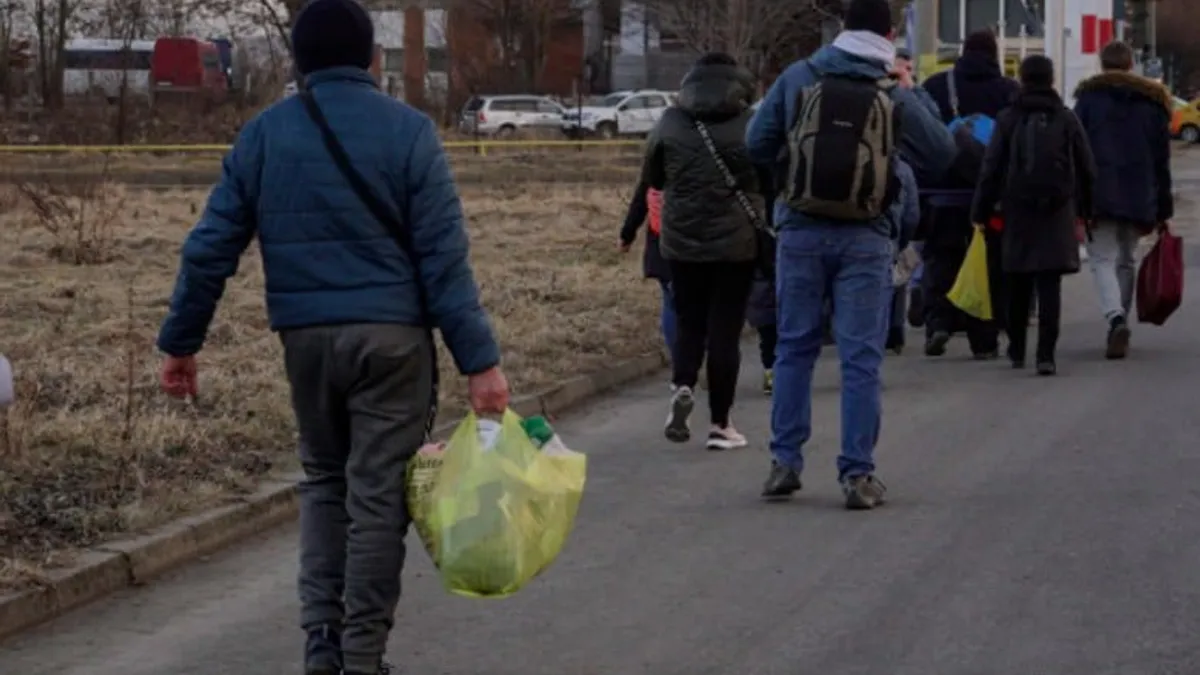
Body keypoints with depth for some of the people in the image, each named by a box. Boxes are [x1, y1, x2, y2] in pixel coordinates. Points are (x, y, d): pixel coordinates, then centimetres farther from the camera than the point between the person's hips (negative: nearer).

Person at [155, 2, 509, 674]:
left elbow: (210, 248, 4)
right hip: (391, 337, -3)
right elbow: (444, 255, -9)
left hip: (307, 338, 3)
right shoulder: (408, 130, -4)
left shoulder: (264, 134, 5)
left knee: (325, 480, 19)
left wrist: (182, 341, 14)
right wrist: (480, 359, -9)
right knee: (378, 493, 2)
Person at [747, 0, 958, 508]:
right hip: (865, 238, -1)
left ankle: (785, 463, 14)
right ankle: (857, 474, 1)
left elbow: (757, 143, 2)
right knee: (861, 356, 3)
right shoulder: (896, 97, -4)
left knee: (794, 347, 13)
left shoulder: (798, 78, -1)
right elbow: (943, 155, 2)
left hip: (801, 231, 2)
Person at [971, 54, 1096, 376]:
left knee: (1019, 285, 15)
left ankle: (1017, 350, 25)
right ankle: (1046, 354, -13)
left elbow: (991, 170, -4)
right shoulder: (1067, 119, 1)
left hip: (1018, 209, 0)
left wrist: (980, 212, 2)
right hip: (1058, 214, 0)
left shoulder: (1008, 120, -2)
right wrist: (1085, 209, 16)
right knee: (1050, 285, -3)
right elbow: (1087, 169, 5)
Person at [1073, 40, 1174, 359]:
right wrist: (1163, 209, 14)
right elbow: (1162, 161, 11)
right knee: (1126, 261, 16)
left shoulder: (1089, 97, 1)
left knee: (1102, 259, -5)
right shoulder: (1153, 102, 10)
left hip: (1100, 194, -3)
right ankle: (1119, 330, 17)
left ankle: (1116, 318, -30)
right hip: (1139, 197, 3)